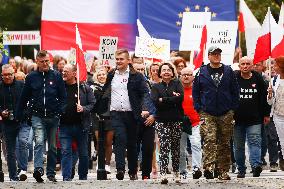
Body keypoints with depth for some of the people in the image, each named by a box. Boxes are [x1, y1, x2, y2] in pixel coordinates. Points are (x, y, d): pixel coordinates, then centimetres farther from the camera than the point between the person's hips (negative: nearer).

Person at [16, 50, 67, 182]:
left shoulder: (56, 76, 4)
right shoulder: (31, 77, 4)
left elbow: (63, 97, 4)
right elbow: (24, 98, 9)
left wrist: (60, 112, -9)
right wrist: (18, 115, 6)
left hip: (53, 117, 1)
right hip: (38, 116, -1)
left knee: (52, 146, 9)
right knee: (39, 142, -19)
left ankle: (51, 173, 17)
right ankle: (38, 170, -31)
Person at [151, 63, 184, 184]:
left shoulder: (177, 84, 10)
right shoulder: (156, 87, 11)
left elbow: (181, 97, -8)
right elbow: (155, 101, -7)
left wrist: (164, 100, -9)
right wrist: (173, 98, -9)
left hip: (176, 120, 1)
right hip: (162, 120, -1)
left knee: (175, 147, 4)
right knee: (164, 147, -13)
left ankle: (176, 172, 15)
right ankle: (163, 174, -18)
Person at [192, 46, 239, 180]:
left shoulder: (228, 71, 7)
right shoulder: (202, 72, 5)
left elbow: (235, 90, 10)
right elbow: (195, 92, 9)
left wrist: (233, 108, 3)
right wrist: (199, 108, 0)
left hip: (226, 114, 2)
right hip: (207, 114, -2)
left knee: (225, 144, 6)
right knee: (210, 140, -18)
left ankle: (223, 171, 12)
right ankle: (208, 168, -28)